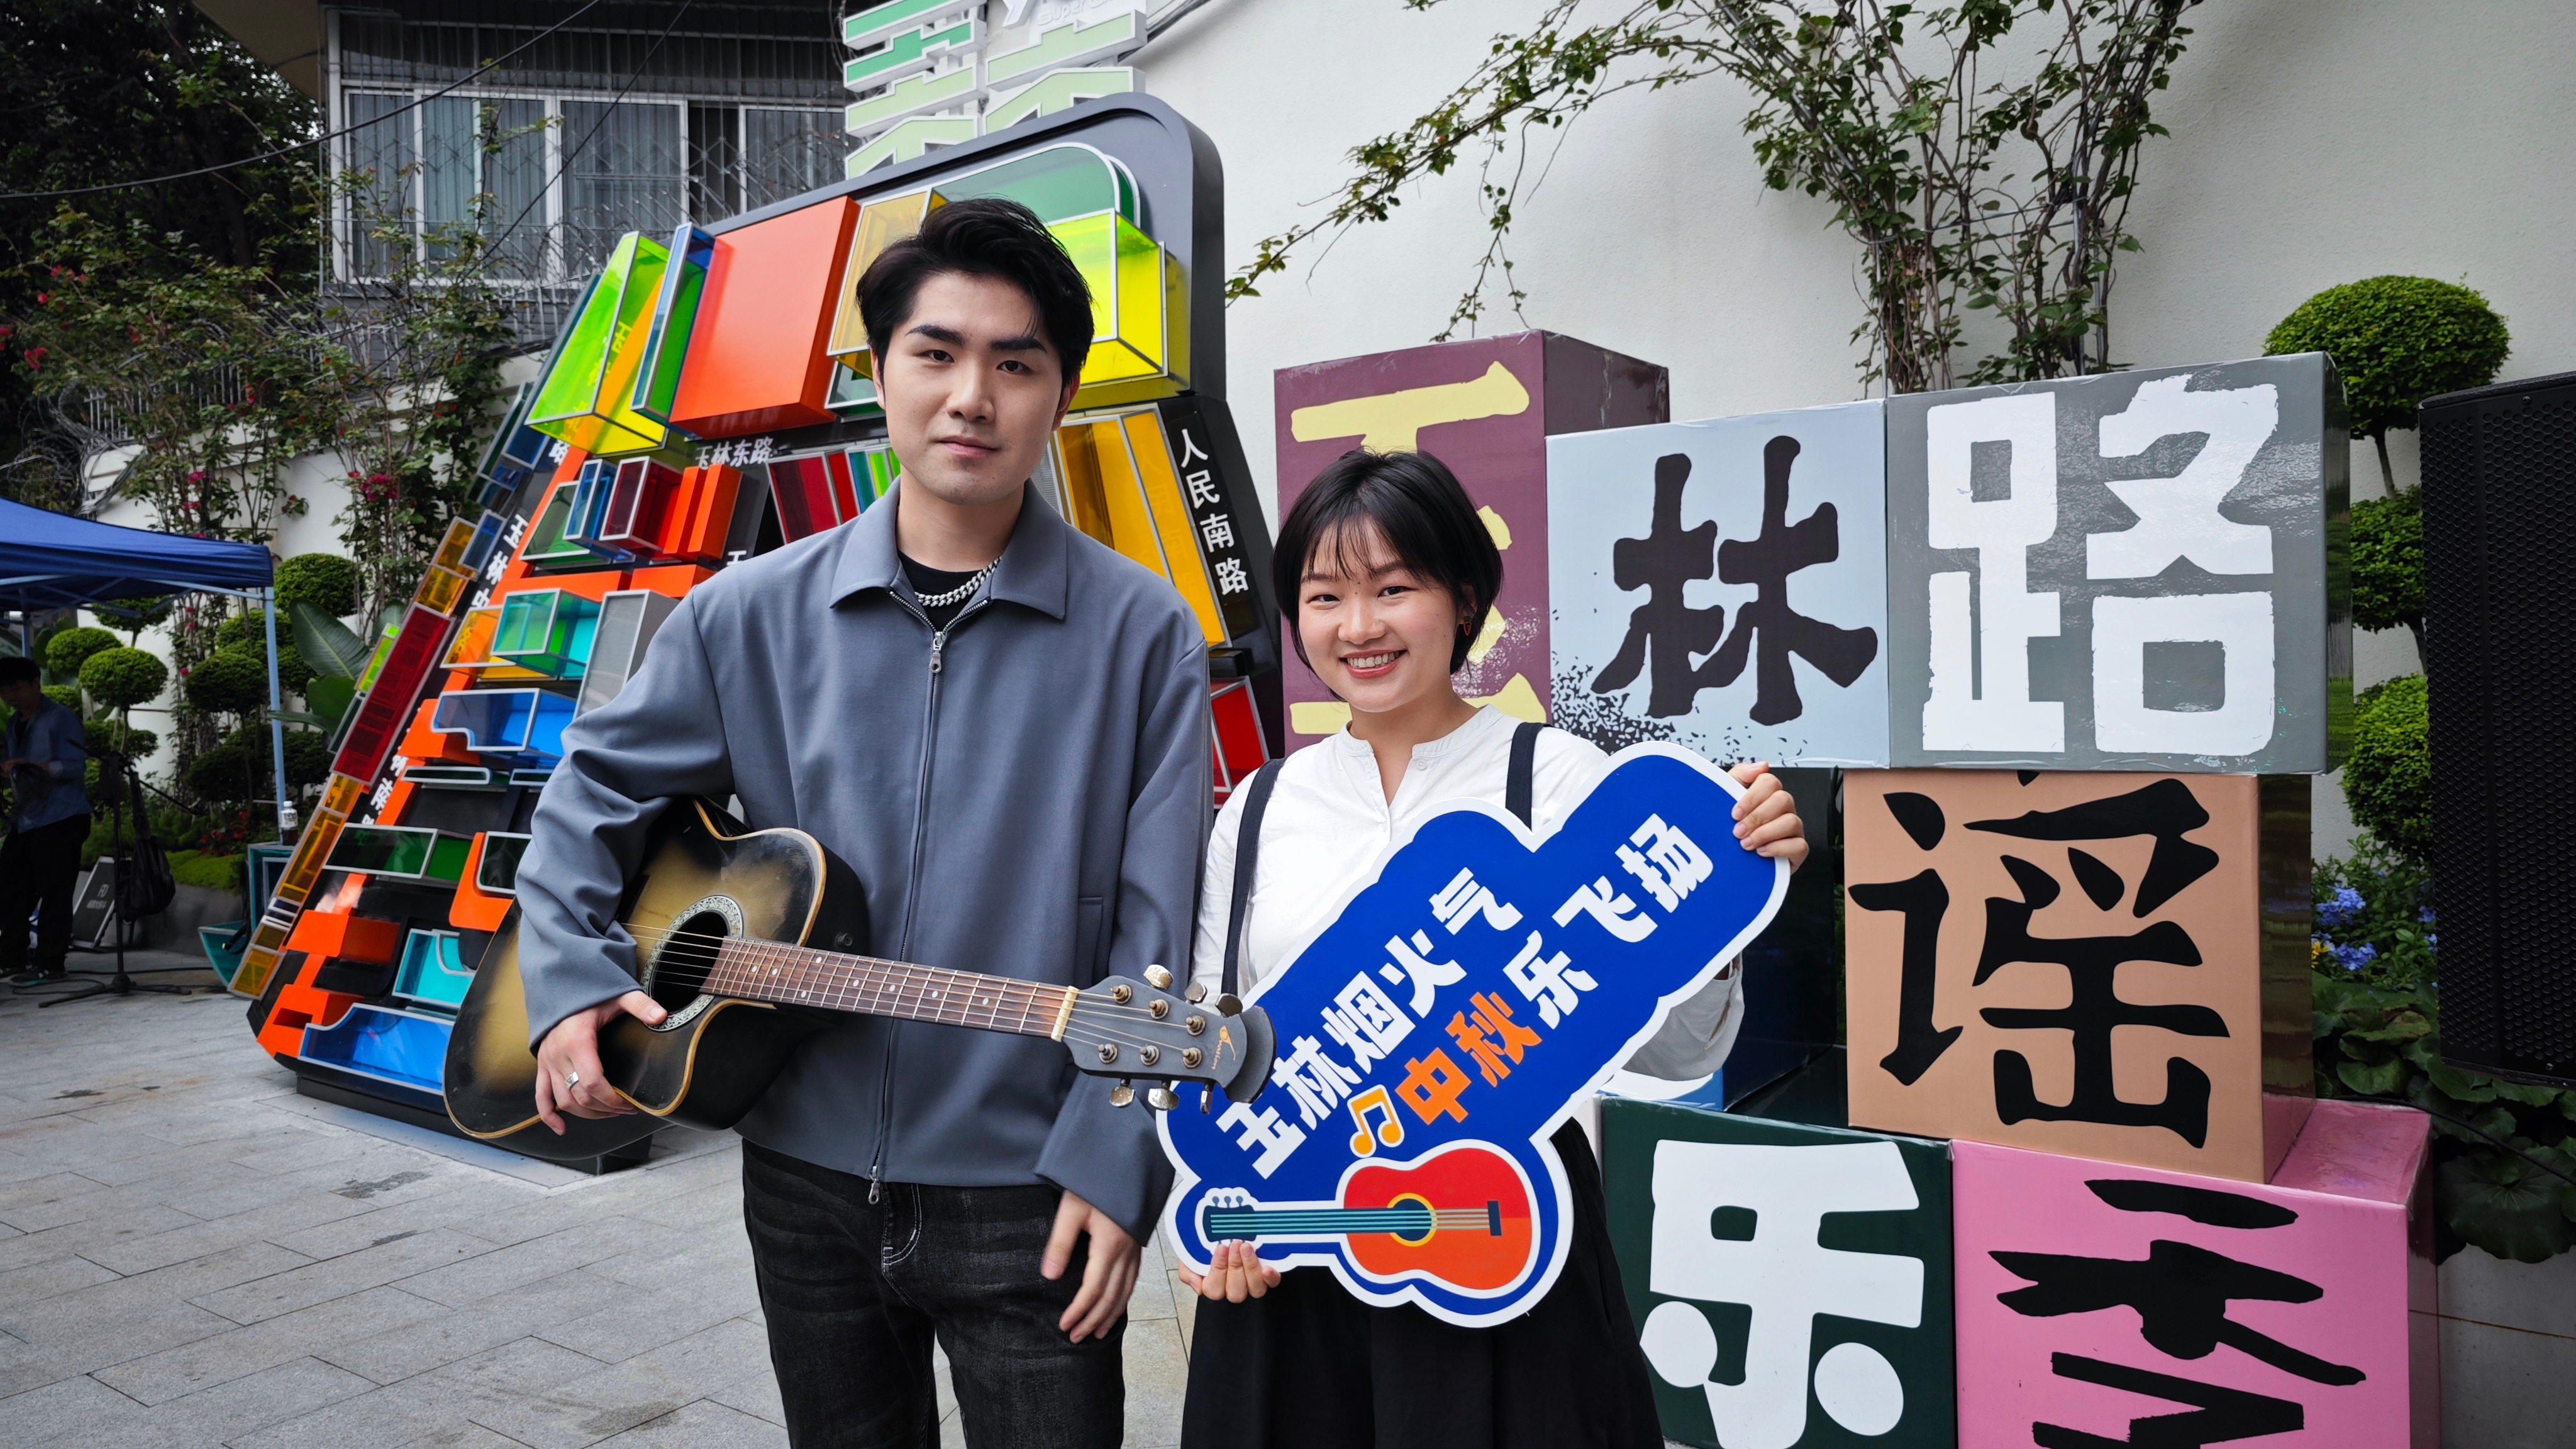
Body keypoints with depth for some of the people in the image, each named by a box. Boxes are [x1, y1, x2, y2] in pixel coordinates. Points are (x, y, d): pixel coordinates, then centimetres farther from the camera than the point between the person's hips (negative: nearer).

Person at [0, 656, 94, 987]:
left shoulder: (60, 719, -8)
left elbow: (73, 766, -17)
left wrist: (27, 765, -27)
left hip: (60, 819, -8)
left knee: (53, 892, -5)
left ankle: (50, 963, 1)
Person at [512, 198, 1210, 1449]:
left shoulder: (1140, 636, -9)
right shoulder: (754, 615, 0)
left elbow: (1156, 939, -10)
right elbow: (596, 790, 11)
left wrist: (1112, 1164, -13)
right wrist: (571, 983, -3)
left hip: (1024, 1203, -3)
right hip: (809, 1180, 4)